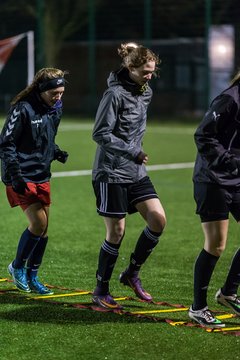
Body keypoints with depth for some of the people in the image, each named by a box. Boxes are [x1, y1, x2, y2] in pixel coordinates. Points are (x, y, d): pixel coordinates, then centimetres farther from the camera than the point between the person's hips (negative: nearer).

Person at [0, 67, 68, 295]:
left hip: (42, 176, 8)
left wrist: (56, 153, 0)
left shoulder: (55, 109, 7)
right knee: (38, 223, -13)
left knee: (44, 228, 6)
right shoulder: (23, 109, -16)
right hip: (22, 178, -7)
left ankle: (32, 277, 18)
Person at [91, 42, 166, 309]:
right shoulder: (115, 94, -15)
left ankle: (132, 273, 13)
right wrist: (133, 152, -16)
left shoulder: (146, 93, 9)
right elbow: (100, 134, -16)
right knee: (116, 232, -3)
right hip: (111, 174, -7)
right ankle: (101, 291, 12)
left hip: (136, 172, 7)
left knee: (158, 218, -5)